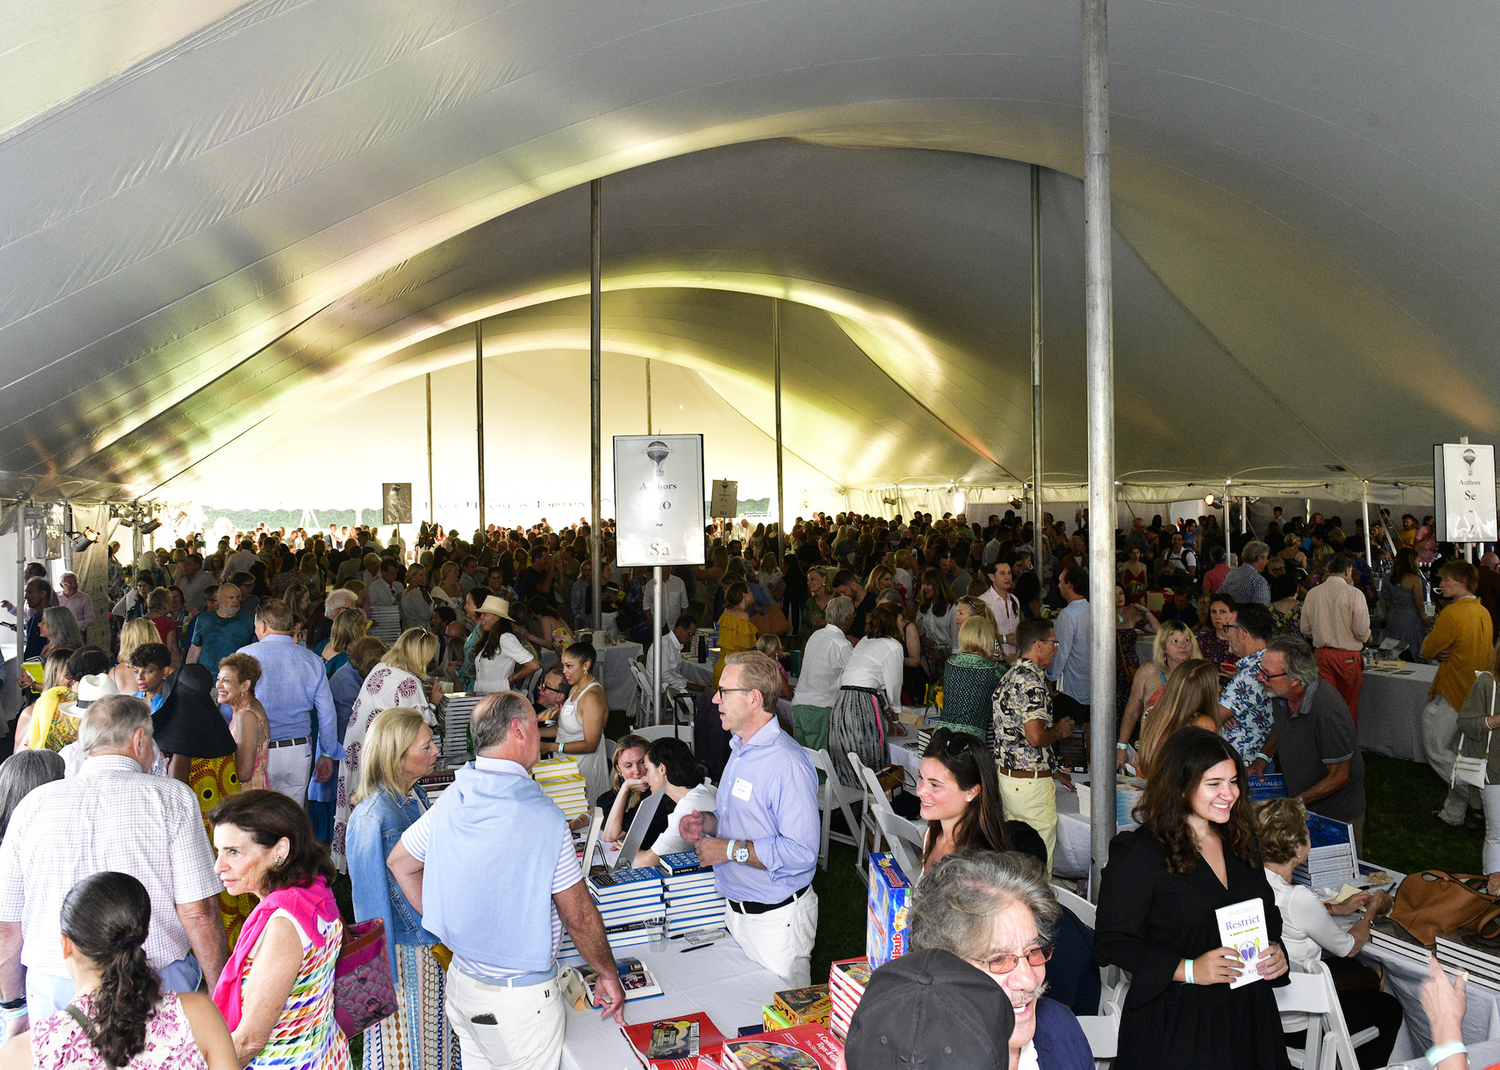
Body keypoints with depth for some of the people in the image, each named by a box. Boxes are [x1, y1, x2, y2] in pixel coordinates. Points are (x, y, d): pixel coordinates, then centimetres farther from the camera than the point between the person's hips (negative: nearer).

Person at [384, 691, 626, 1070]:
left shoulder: (450, 801, -4)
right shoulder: (543, 817, -24)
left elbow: (400, 863, 12)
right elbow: (578, 916, -16)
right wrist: (609, 976, -1)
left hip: (462, 979, 6)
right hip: (523, 996, -6)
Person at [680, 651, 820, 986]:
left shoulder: (788, 764, -23)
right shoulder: (741, 750, 10)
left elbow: (801, 852, -28)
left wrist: (730, 849, -24)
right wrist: (709, 823, 3)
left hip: (775, 920, -9)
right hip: (737, 910, 9)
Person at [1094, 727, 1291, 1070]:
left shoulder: (1240, 843, 9)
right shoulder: (1138, 853, -14)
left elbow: (1268, 916, 21)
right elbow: (1112, 942, -16)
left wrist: (1275, 950, -1)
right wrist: (1187, 970, -23)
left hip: (1249, 1016, 6)